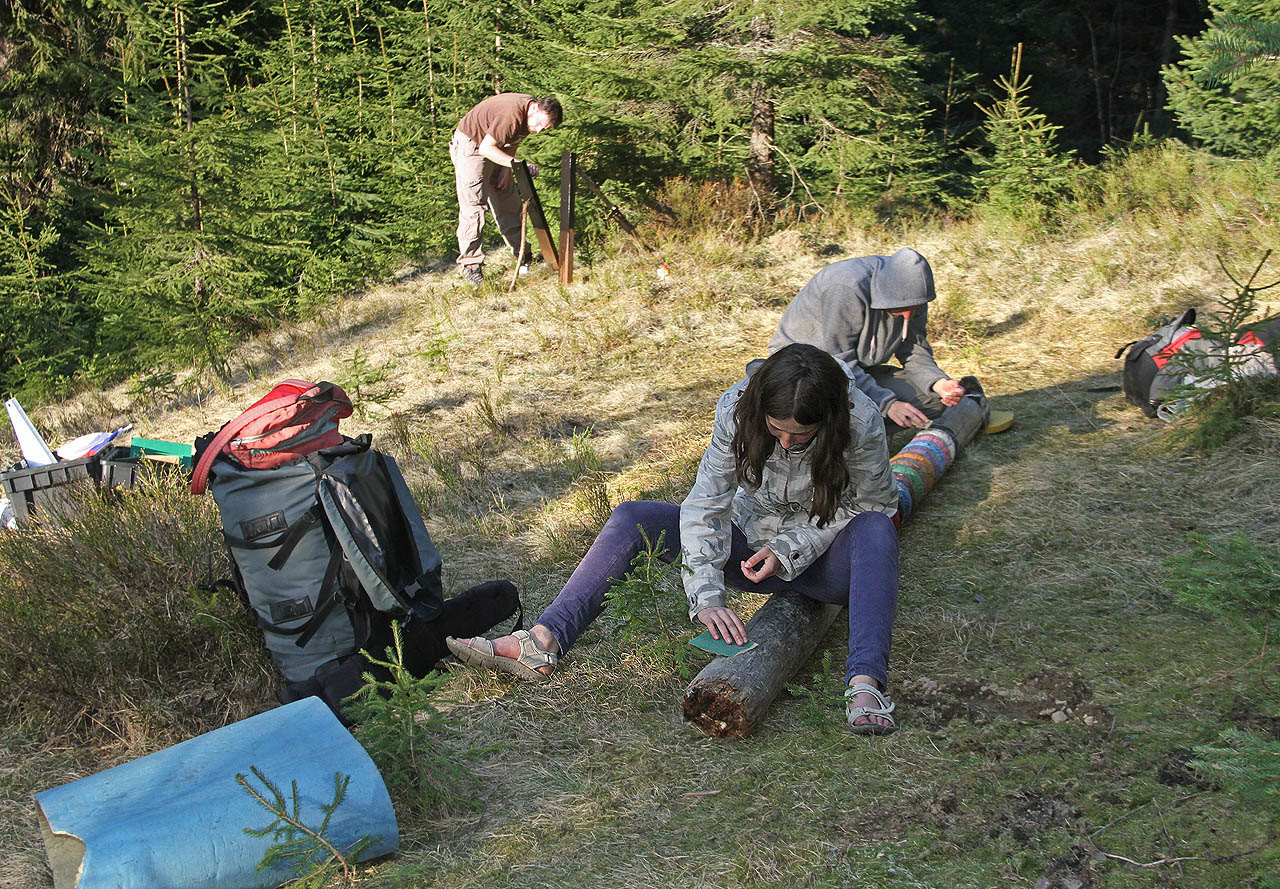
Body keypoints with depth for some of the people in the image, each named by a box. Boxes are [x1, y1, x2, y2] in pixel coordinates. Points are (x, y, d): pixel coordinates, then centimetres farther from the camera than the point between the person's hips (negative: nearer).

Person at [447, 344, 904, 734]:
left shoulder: (860, 421, -26)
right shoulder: (737, 408, -20)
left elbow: (872, 506, -13)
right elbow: (704, 507, -21)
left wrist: (788, 550, -24)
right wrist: (707, 596, -34)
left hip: (824, 559, -3)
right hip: (753, 546, 3)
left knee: (875, 529, -37)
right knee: (633, 519, -14)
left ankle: (865, 683, -50)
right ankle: (543, 643, -28)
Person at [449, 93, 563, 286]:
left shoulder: (530, 116, -6)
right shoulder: (511, 115, -34)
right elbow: (486, 148, -33)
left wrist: (506, 169, -1)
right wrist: (516, 163, -38)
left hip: (493, 148, 9)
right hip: (470, 146, -9)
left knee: (508, 201, 12)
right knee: (473, 204, -12)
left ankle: (521, 252, 23)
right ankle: (470, 263, -8)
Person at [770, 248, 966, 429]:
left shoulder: (912, 296, -8)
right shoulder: (845, 289, -31)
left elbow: (915, 352, -2)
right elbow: (837, 363, -29)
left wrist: (939, 382, -24)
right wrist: (887, 404, -35)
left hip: (861, 367, 7)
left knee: (933, 399, -10)